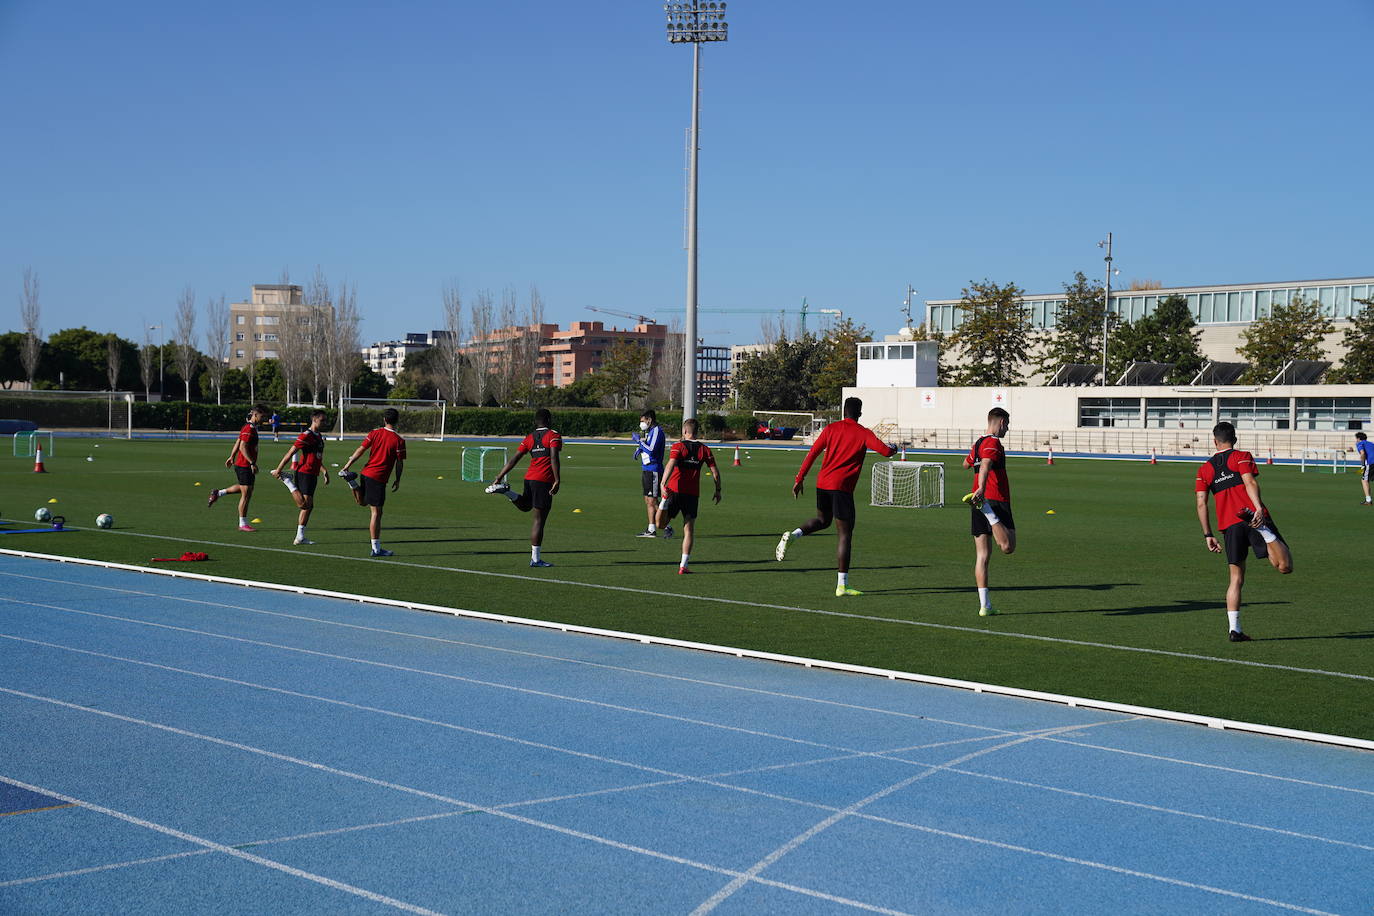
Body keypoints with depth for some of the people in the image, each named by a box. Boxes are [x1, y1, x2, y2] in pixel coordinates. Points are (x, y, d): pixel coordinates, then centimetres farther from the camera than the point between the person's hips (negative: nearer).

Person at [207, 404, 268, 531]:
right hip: (244, 466, -10)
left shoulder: (251, 428, 13)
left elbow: (237, 443, 21)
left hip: (246, 465, 10)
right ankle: (243, 524, 3)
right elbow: (243, 447, -25)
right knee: (246, 494, -4)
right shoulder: (249, 429, -18)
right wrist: (252, 463, -26)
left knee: (243, 488, 25)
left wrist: (232, 457, 26)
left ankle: (218, 493, 33)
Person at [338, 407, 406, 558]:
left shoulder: (375, 433, 3)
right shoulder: (399, 440, -9)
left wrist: (348, 465, 6)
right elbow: (400, 463, -5)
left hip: (366, 473, 5)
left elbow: (360, 450, 1)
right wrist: (398, 480, 8)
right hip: (379, 478, -5)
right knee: (376, 512, -3)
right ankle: (376, 548, -2)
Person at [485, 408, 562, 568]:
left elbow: (514, 459, 8)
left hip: (529, 477, 6)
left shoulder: (529, 438, 13)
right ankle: (535, 559, -3)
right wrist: (557, 480, -19)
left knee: (525, 506, 34)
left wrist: (500, 476, 9)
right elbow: (554, 458, -16)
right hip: (544, 481, -6)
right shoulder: (553, 435, -3)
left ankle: (505, 489, 8)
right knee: (539, 519, -4)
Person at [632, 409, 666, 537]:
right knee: (648, 501, 9)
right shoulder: (650, 431, 17)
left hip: (653, 470, -10)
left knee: (652, 501, -10)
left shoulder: (657, 431, -13)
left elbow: (651, 450, -22)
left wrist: (640, 441, -12)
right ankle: (651, 529, 12)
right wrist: (640, 448, 10)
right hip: (646, 469, 10)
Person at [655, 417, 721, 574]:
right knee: (689, 530, 6)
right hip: (693, 494, 2)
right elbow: (715, 472, 5)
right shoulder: (704, 449, 6)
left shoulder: (678, 446, -2)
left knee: (660, 524, 8)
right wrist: (718, 491, 15)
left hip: (675, 490, -2)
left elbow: (671, 464, -19)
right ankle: (683, 565, 2)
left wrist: (663, 484, -25)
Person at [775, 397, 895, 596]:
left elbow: (813, 453, 4)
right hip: (842, 487, -5)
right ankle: (842, 586, 0)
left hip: (822, 483, 5)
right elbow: (884, 451, -11)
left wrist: (799, 479, 7)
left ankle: (792, 535, 1)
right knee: (845, 534, 1)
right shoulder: (863, 433, -1)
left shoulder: (831, 429, 9)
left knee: (823, 520, 29)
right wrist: (893, 449, 14)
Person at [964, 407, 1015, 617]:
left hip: (981, 499, 8)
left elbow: (966, 464, 38)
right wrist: (981, 489, -42)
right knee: (1008, 546, -14)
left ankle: (984, 605, 2)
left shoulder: (978, 443, 18)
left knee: (982, 556, 4)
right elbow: (985, 466, -27)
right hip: (995, 500, -8)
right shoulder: (993, 443, -8)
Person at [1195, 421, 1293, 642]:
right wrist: (1259, 509, -20)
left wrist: (1208, 535, 15)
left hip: (1229, 525, 4)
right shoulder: (1242, 457, 9)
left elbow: (1201, 503, 12)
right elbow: (1250, 483, -9)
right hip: (1254, 518, -4)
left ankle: (1234, 628, 2)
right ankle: (1263, 530, -33)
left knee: (1236, 579, 11)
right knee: (1285, 567, -12)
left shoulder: (1205, 469, 19)